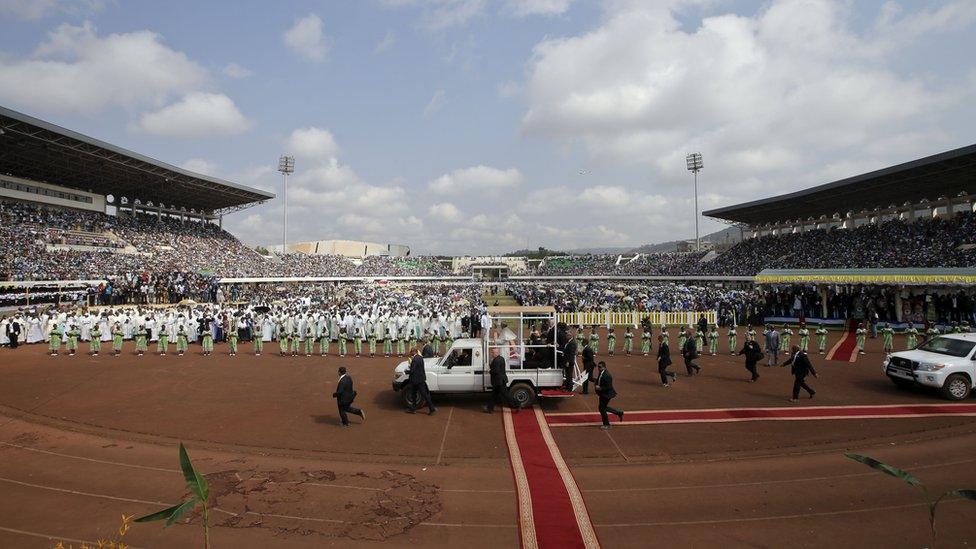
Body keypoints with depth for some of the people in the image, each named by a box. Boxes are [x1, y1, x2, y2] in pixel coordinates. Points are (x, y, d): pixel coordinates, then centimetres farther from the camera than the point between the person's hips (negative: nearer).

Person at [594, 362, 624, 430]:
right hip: (602, 394, 10)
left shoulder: (607, 375, -26)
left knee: (602, 408, -1)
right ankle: (619, 413, 34)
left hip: (606, 394, -10)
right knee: (604, 407, 19)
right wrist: (596, 385, 3)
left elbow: (609, 387, -25)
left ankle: (606, 425, 16)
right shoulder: (600, 373, 3)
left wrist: (600, 388, -28)